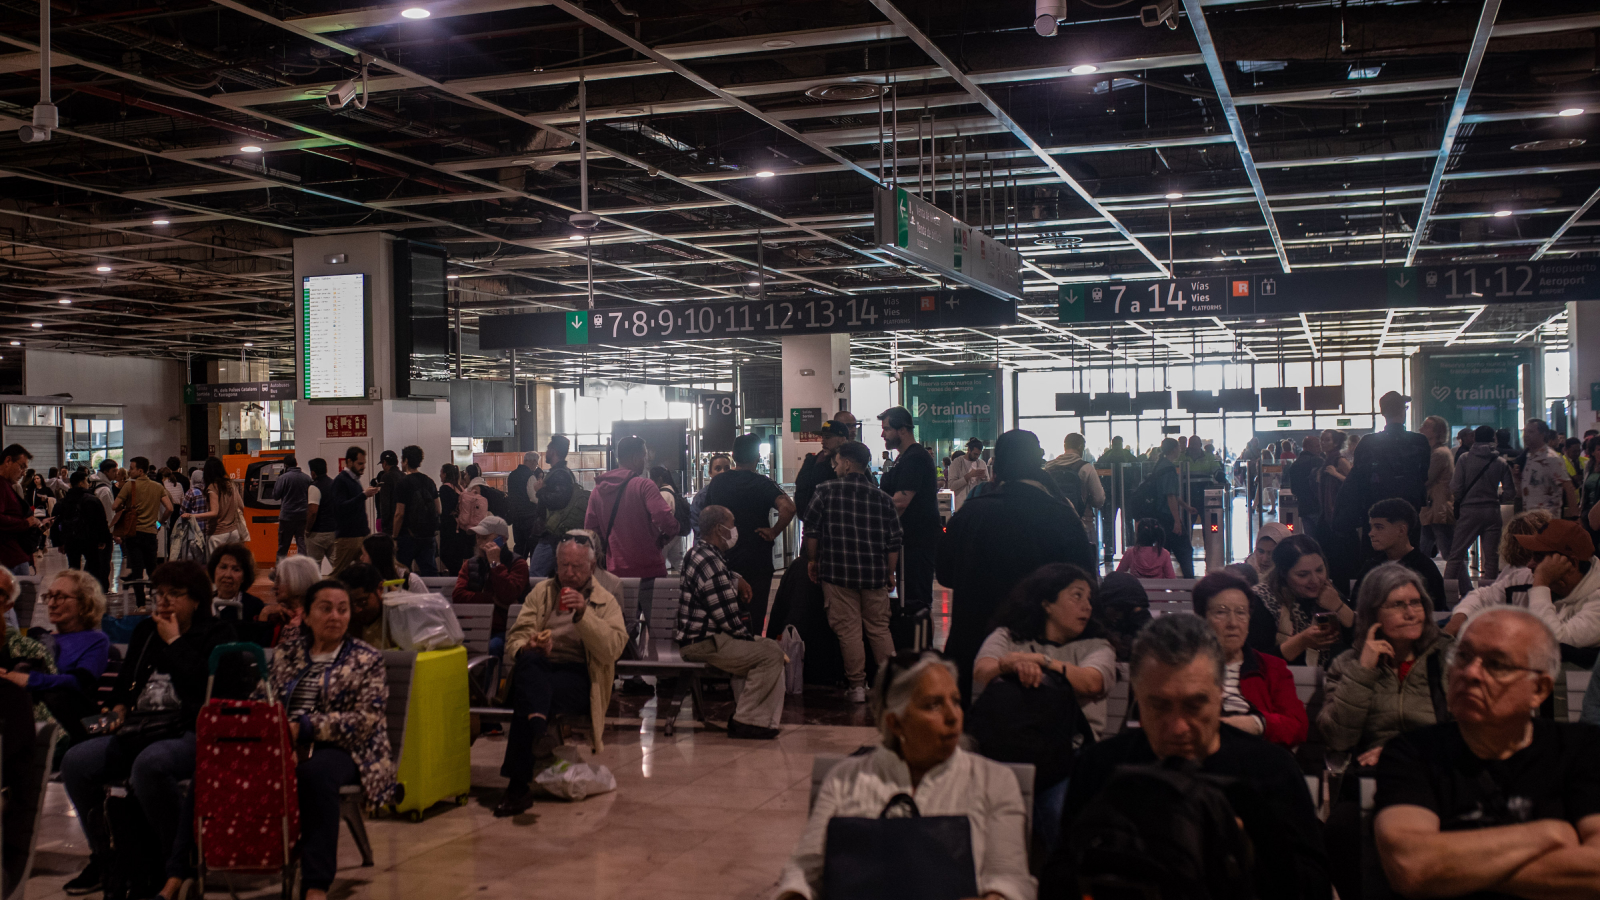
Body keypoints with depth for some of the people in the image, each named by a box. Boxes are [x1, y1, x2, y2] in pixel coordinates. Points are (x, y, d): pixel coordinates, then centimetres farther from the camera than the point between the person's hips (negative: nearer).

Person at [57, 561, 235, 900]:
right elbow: (125, 682, 29)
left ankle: (178, 866, -22)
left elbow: (204, 684, -14)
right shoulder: (146, 631, 23)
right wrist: (119, 708, 8)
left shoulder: (217, 633, 3)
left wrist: (173, 642, -5)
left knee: (149, 764, -38)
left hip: (191, 733, -7)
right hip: (140, 731, 7)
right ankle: (103, 856, 3)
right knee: (75, 761, -17)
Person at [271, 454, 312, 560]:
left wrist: (277, 479, 6)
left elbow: (275, 496, -2)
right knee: (303, 544, 4)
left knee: (283, 547, 7)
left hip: (287, 516, -3)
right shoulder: (307, 478, 1)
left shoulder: (283, 477, -10)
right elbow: (311, 497, 8)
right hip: (303, 516, 3)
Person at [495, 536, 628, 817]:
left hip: (578, 675, -2)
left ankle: (518, 786, -43)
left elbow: (613, 649, -4)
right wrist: (526, 648, -12)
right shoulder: (541, 592, 23)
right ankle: (538, 727, -61)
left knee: (526, 699, -36)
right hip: (537, 668, 2)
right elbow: (516, 636, 14)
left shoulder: (606, 601, 14)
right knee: (529, 661, -39)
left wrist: (583, 614, -14)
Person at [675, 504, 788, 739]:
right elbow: (728, 618, -22)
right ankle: (744, 721, -10)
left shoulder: (699, 552, 14)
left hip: (698, 636, 11)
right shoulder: (710, 563, -21)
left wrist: (737, 580, 19)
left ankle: (763, 719, 5)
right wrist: (750, 638, -5)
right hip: (702, 643, -11)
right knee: (771, 654, -17)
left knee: (772, 647, 12)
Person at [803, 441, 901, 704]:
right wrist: (890, 573, 14)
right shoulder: (882, 498, 4)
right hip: (874, 574, 3)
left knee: (848, 630, 3)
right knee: (879, 629, 13)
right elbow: (894, 541, 4)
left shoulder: (827, 490, -2)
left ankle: (857, 686, 4)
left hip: (838, 573, -3)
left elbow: (812, 529, -1)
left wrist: (812, 560, 11)